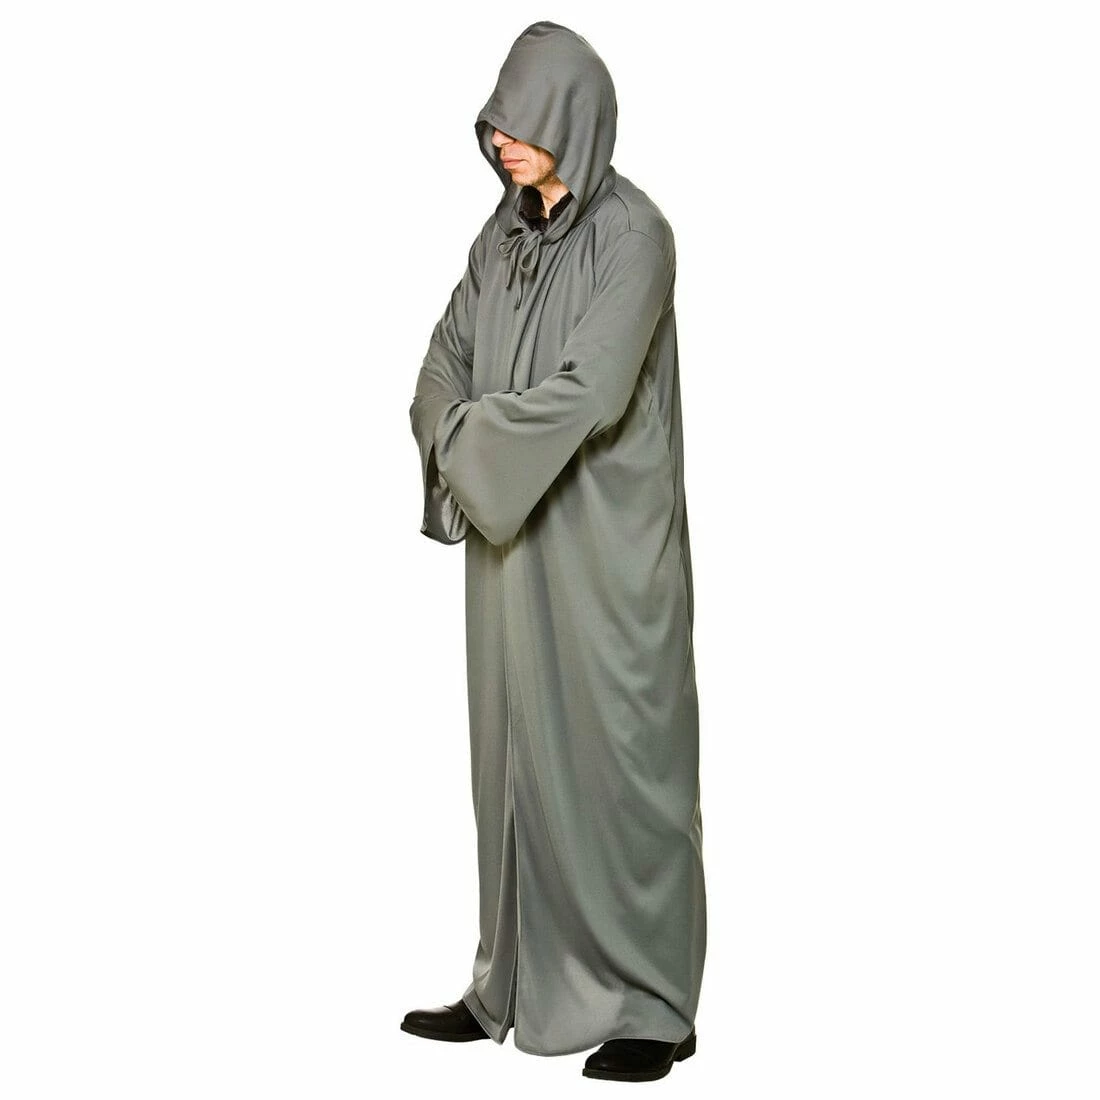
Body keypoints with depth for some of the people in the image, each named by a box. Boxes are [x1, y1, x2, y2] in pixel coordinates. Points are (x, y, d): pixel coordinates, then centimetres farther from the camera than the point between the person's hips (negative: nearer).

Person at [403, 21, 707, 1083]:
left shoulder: (632, 233, -13)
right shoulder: (505, 231, 10)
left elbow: (590, 392, -22)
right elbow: (446, 358, 10)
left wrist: (472, 436, -12)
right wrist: (459, 442, -10)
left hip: (603, 542, -7)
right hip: (511, 536, 7)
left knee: (614, 757, -1)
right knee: (514, 754, 11)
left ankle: (651, 1005, 12)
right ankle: (516, 984, 24)